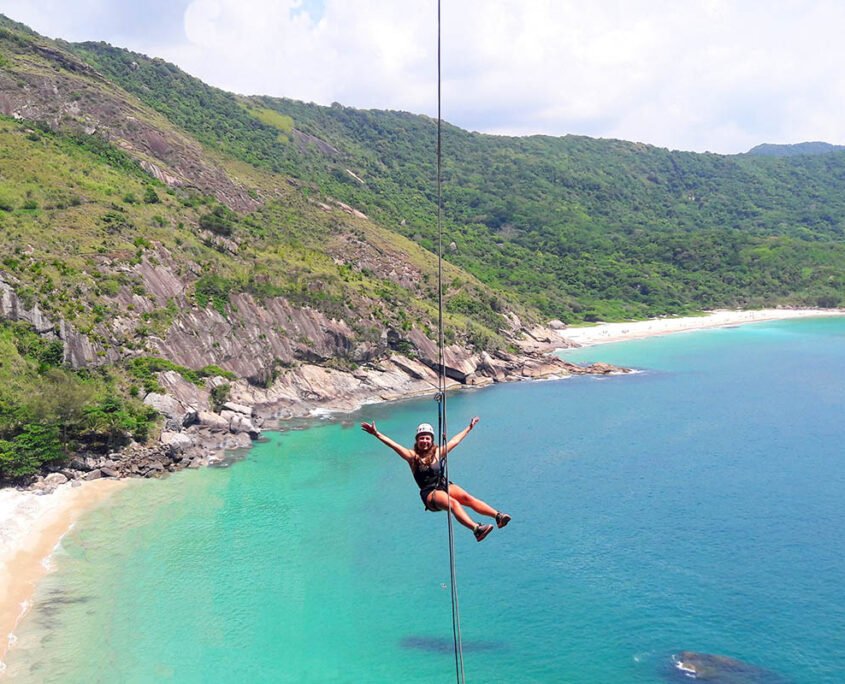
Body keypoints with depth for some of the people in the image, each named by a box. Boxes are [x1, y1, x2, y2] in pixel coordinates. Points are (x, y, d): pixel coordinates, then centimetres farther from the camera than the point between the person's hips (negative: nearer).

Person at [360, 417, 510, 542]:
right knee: (453, 503, -33)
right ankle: (476, 529, -54)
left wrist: (469, 428, 39)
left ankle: (498, 516, -39)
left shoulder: (438, 452, 17)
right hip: (430, 494, -4)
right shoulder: (412, 456, 6)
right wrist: (376, 434, -11)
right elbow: (393, 444, -3)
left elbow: (455, 440, 29)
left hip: (445, 486, 4)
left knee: (467, 497, -24)